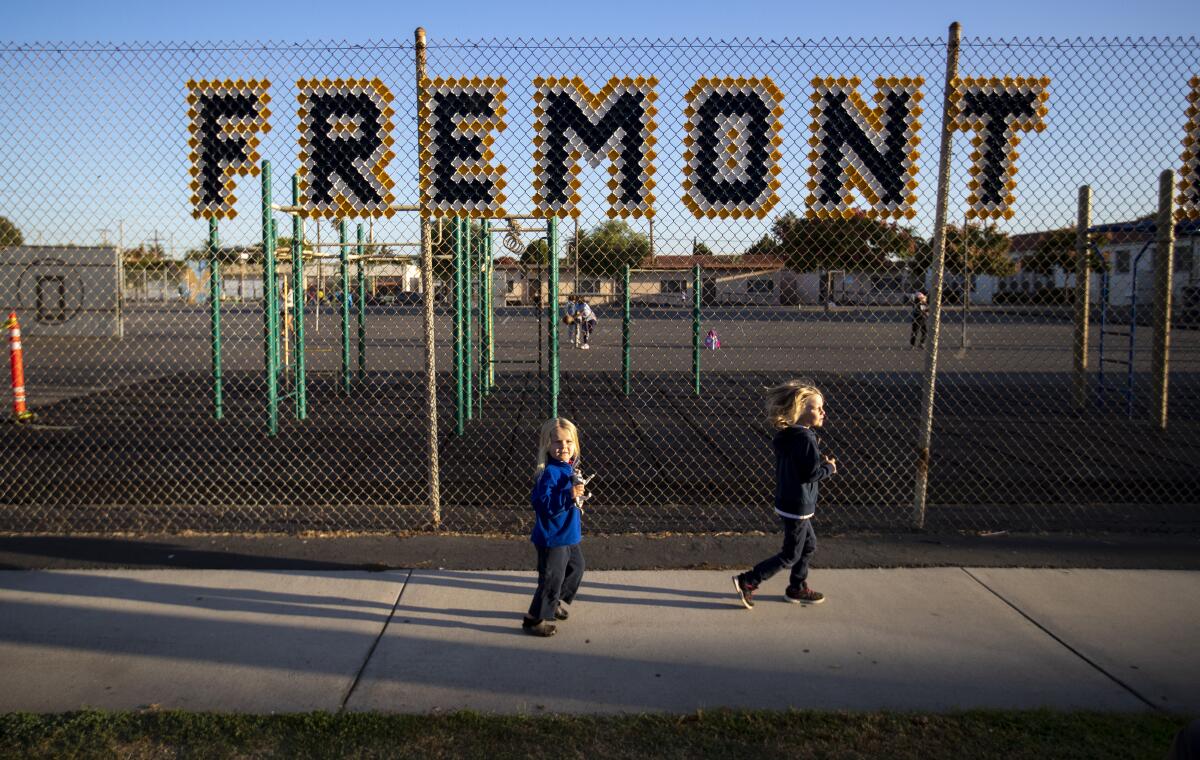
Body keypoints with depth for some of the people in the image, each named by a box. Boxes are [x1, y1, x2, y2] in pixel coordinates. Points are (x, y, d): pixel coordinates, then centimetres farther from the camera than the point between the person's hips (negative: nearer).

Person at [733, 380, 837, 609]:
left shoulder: (787, 435, 5)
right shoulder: (806, 438, -23)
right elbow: (811, 473, -24)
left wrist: (821, 462, 6)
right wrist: (829, 467, -7)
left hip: (787, 502, 10)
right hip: (797, 506, -10)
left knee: (809, 544, 24)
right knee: (791, 555, 2)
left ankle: (797, 589, 35)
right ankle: (747, 581, 3)